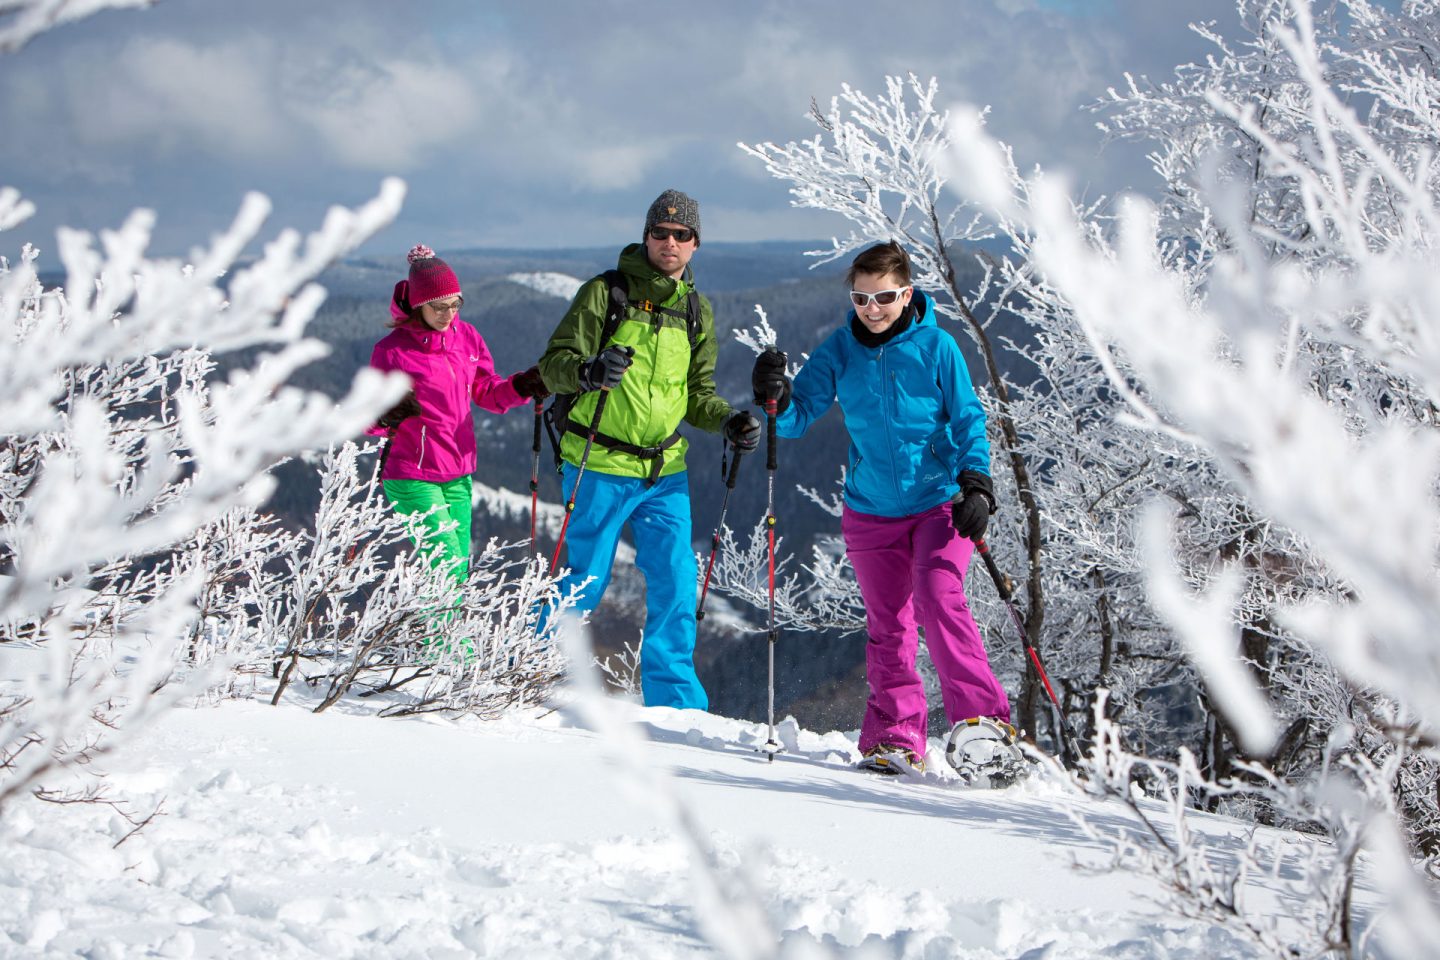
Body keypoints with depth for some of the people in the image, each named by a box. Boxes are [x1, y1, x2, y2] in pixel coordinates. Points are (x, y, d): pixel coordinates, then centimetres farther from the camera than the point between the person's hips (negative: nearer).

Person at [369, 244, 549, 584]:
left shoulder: (466, 336, 3)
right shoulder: (391, 351, -11)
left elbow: (487, 392, 13)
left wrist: (522, 387, -6)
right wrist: (389, 416, -27)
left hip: (458, 474, 6)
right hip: (412, 478, -6)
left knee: (458, 571, 10)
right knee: (448, 566, -14)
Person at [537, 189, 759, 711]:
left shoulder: (696, 310, 12)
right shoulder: (606, 293, -5)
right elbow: (554, 363, -9)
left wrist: (728, 421, -1)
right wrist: (589, 372, -30)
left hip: (664, 470, 5)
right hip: (598, 468, -5)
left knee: (676, 580, 0)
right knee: (585, 584, 0)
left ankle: (676, 700, 11)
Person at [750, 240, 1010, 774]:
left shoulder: (936, 346, -5)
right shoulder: (839, 350, 1)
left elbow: (968, 419, -2)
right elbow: (799, 416, 0)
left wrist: (976, 483, -14)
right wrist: (777, 398, -21)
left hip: (938, 503, -3)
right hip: (871, 511, 3)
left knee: (938, 598, -21)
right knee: (887, 623, 5)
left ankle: (982, 718, -18)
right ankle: (896, 736, 13)